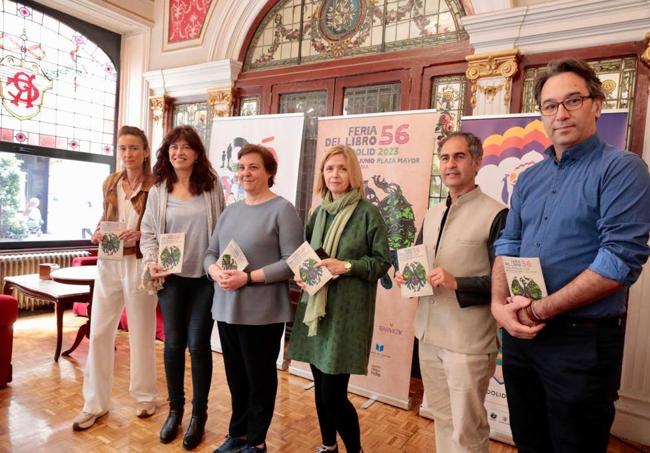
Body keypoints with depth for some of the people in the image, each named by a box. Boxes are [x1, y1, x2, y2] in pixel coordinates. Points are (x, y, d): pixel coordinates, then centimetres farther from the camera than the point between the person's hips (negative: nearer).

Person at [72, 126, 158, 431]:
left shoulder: (155, 186, -9)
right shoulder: (110, 183, 8)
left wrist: (140, 234, -22)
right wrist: (97, 233, -1)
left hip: (139, 265, -5)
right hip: (108, 264, 5)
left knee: (141, 333, 9)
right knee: (98, 332, 7)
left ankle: (145, 396, 28)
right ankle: (94, 404, 22)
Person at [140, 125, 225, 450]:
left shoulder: (211, 186, 0)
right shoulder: (159, 189, 4)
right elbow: (148, 232, 5)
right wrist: (152, 261, -12)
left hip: (205, 276, -2)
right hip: (171, 277, 2)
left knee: (198, 344, 4)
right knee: (173, 343, 10)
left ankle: (199, 414, 22)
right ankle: (175, 409, 30)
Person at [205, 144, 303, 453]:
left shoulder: (282, 210, -9)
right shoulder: (231, 210, 12)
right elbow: (211, 252, 13)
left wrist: (248, 278, -20)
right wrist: (216, 272, -10)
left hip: (262, 312, -6)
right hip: (226, 308, 6)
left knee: (260, 377, 11)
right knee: (235, 376, 19)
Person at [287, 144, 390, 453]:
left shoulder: (367, 212, -7)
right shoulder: (319, 212, 10)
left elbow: (382, 261, -7)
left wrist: (347, 267, -19)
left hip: (347, 312, -6)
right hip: (315, 308, 6)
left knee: (334, 394, -2)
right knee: (320, 388, 16)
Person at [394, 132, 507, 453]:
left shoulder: (496, 215, -12)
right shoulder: (432, 214, 12)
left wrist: (457, 283, -24)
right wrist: (405, 275, -1)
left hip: (469, 341, -7)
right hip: (428, 334, 7)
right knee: (441, 418, 21)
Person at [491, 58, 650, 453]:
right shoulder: (529, 178, 10)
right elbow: (508, 246, 8)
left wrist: (538, 310, -17)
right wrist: (500, 305, -8)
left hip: (583, 341, -6)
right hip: (521, 335, 6)